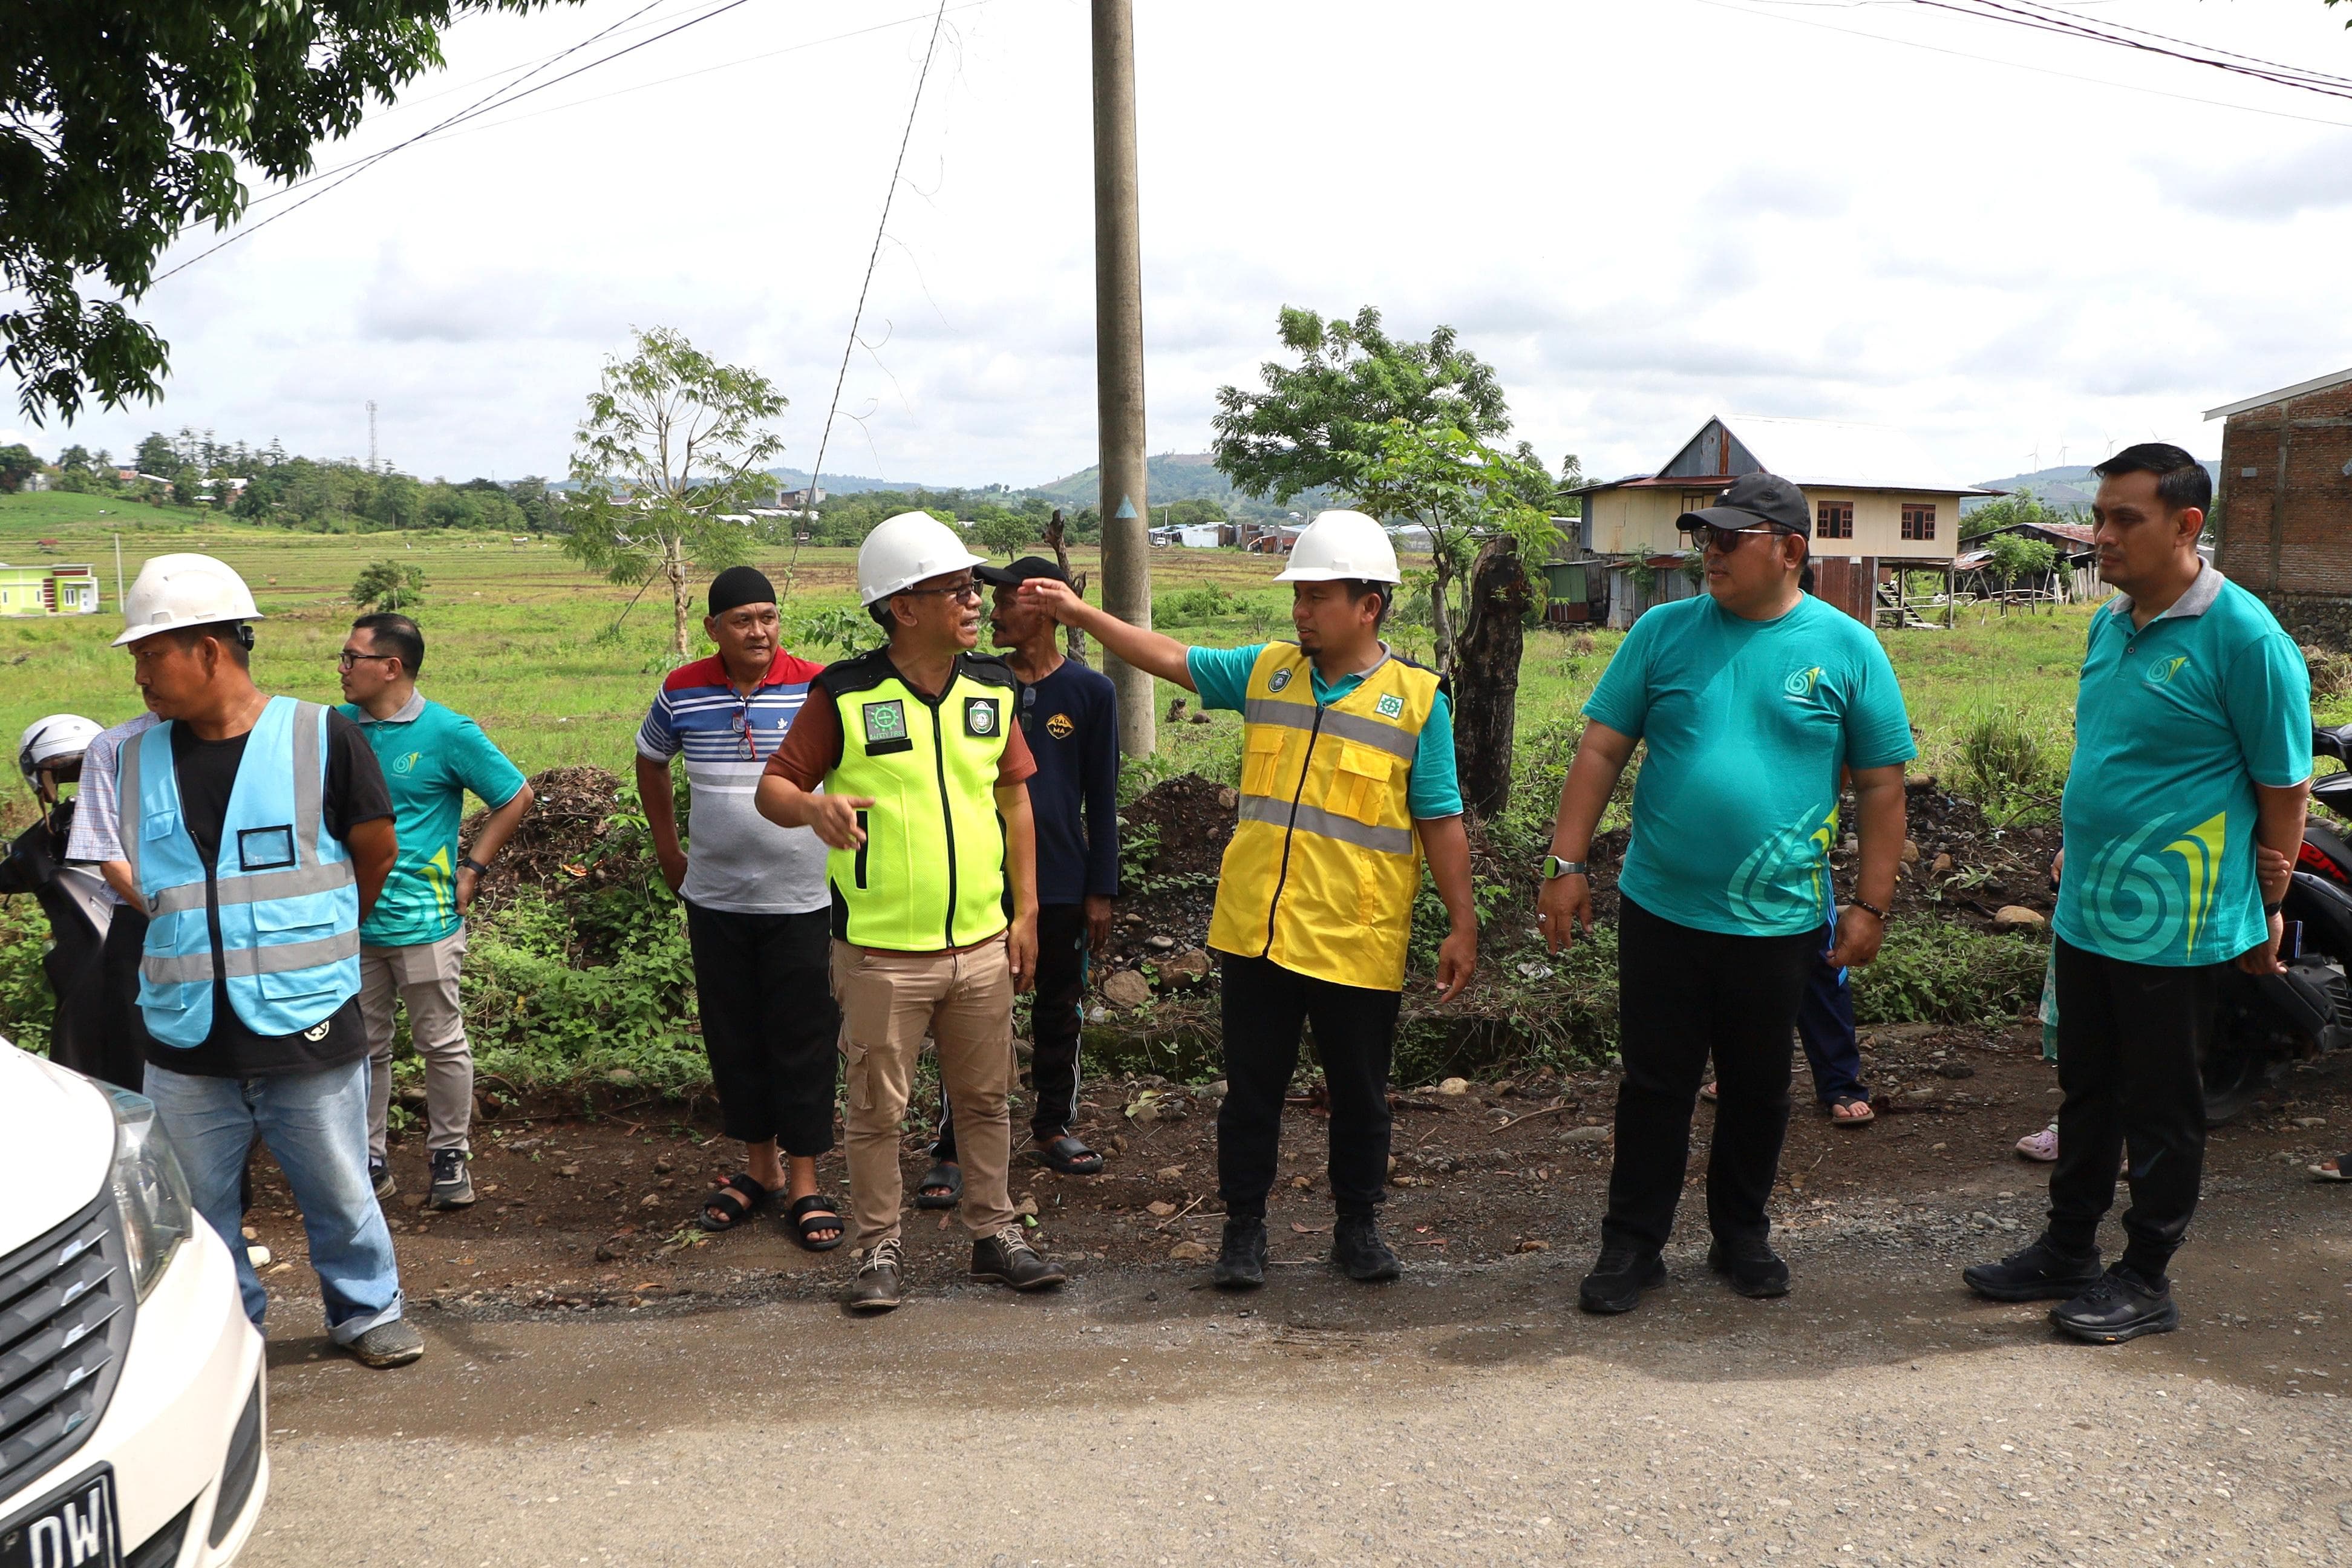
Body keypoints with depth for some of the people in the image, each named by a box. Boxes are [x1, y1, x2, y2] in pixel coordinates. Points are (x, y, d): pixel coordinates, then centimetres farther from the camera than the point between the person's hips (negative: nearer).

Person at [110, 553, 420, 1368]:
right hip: (185, 1043, 3)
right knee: (198, 1208, 15)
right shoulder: (136, 760, 3)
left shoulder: (322, 737, -8)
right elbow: (128, 877, 15)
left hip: (309, 1033, -3)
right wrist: (202, 939, 7)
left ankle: (366, 1310, 32)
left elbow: (377, 854, 3)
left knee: (339, 1193, 11)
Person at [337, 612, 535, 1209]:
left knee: (443, 1045, 6)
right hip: (350, 919, 4)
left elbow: (515, 797, -2)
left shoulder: (449, 733, -8)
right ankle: (368, 1159, 24)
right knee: (361, 1047, 12)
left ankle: (450, 1157, 20)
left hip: (422, 920, -4)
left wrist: (471, 869, -4)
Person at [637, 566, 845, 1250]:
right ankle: (759, 1167, 28)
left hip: (802, 902, -3)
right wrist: (667, 846, 15)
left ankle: (804, 1182, 13)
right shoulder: (682, 693, -1)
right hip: (716, 902, 3)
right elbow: (649, 762, 17)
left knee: (803, 1043, 2)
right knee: (733, 1040, 11)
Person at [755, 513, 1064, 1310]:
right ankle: (880, 1250, 22)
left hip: (983, 942, 4)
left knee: (987, 1100, 14)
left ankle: (995, 1234, 29)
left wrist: (1025, 910, 9)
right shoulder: (845, 697, -9)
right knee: (876, 1109, 7)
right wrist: (814, 806, -30)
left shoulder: (993, 687, 5)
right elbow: (772, 787, -6)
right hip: (882, 952, -4)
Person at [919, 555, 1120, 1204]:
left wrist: (1100, 890, -1)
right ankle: (951, 1154, 7)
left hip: (1061, 883, 0)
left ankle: (1053, 1126, 31)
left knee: (1059, 1011, 13)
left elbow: (1101, 799, 0)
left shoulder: (1090, 692, -3)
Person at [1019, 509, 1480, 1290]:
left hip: (1358, 943, -2)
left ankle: (1357, 1226, 30)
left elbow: (1441, 822, -2)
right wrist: (1080, 612, 3)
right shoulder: (1266, 671, 7)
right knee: (1251, 1090, 10)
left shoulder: (1417, 698, -2)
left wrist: (1462, 927, -3)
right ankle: (1243, 1229, 24)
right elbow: (1171, 657, 11)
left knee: (1358, 1095, 11)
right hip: (1254, 932, 3)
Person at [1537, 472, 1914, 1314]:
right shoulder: (1664, 632, 0)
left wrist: (1870, 905, -1)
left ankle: (1742, 1236, 33)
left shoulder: (1847, 649, -2)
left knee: (1758, 1088, 15)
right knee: (1655, 1086, 8)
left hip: (1778, 921, 0)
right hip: (1661, 910, 0)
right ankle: (1632, 1244, 21)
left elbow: (1881, 785, 2)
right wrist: (1567, 865, -5)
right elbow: (1601, 751, 0)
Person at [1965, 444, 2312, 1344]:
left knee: (2162, 1109, 7)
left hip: (2178, 926, -7)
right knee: (2086, 1093, 18)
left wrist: (2268, 909, -5)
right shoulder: (2109, 623, 7)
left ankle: (2146, 1281, 21)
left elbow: (2284, 787, -11)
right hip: (2087, 913, 7)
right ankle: (2067, 1252, 32)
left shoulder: (2243, 637, -16)